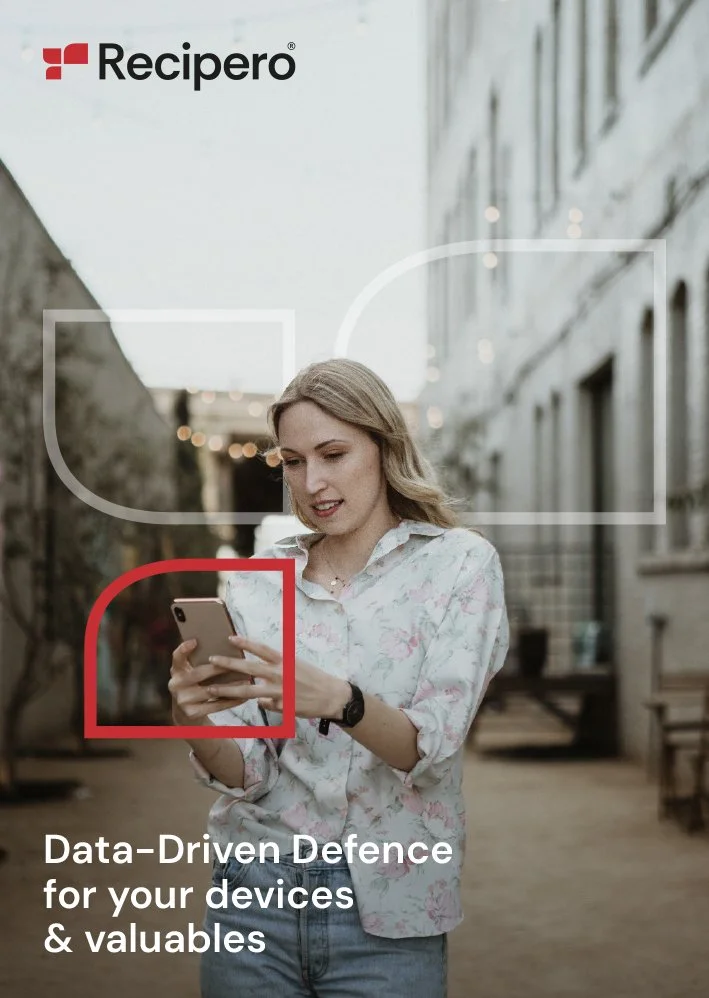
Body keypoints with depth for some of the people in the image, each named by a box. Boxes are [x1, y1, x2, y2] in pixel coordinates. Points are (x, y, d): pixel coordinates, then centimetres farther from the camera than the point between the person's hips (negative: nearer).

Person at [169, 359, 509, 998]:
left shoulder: (460, 562, -3)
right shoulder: (258, 582, 5)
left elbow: (432, 747, -15)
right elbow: (246, 775, -1)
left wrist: (334, 699, -33)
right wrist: (196, 723, -22)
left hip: (386, 916, -2)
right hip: (256, 893, 3)